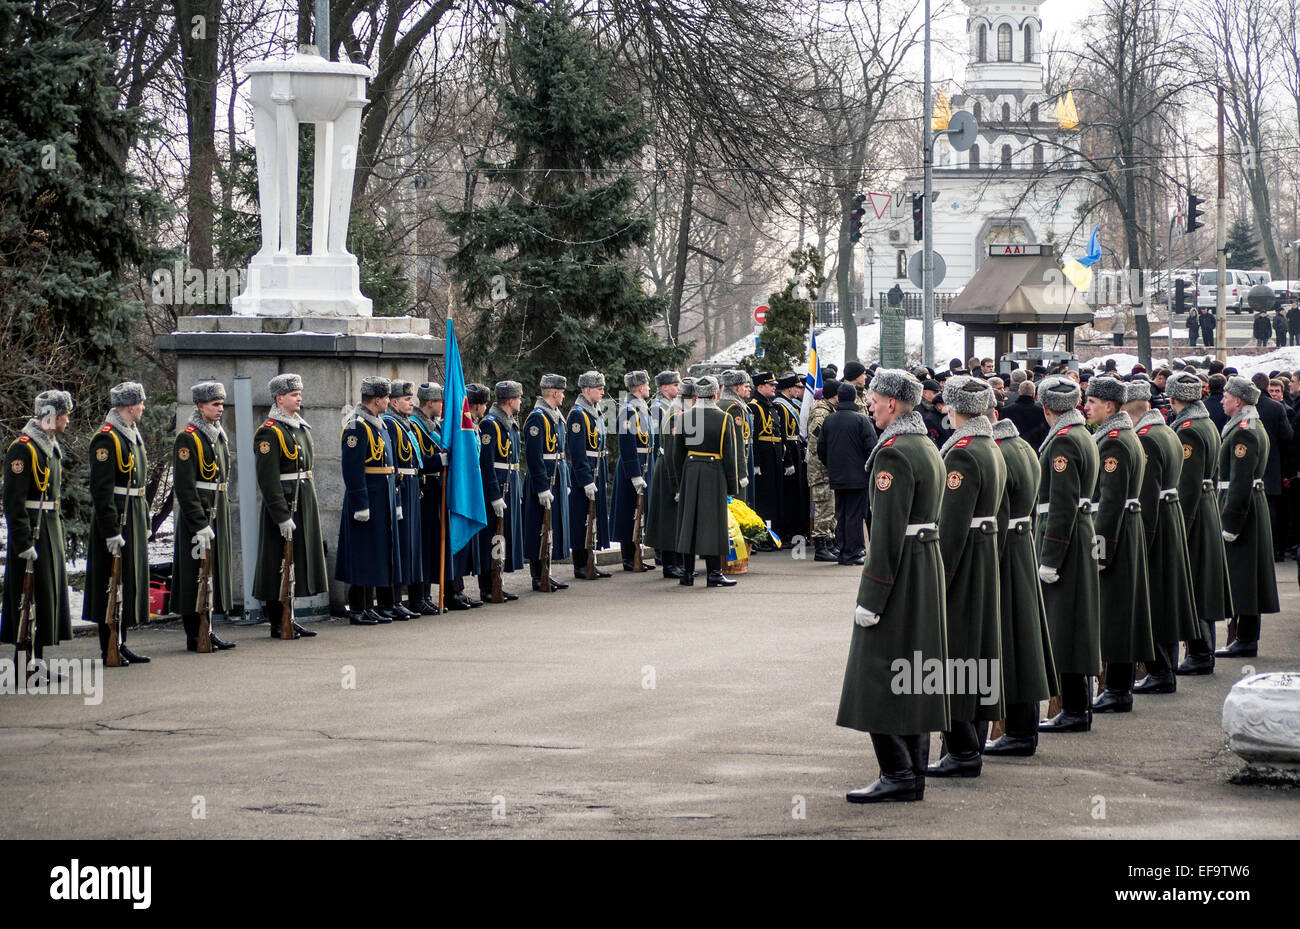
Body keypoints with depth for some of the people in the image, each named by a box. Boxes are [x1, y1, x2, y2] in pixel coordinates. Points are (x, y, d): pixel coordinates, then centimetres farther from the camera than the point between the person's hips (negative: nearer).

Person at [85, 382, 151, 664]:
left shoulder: (134, 434, 14)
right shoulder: (106, 439, -15)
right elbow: (102, 489, -20)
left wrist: (145, 523, 21)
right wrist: (112, 532, -22)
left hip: (135, 521, 9)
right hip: (116, 521, -9)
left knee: (131, 582, 12)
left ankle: (120, 643, 20)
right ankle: (109, 649, 2)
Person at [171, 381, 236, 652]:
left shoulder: (219, 435, 14)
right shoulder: (187, 438, -13)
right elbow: (184, 486, -18)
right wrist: (200, 525, -21)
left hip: (218, 513, 9)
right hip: (197, 513, -9)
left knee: (213, 571, 12)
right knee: (196, 574, -4)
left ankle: (206, 631, 19)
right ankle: (195, 637, 1)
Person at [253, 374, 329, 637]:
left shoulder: (301, 427, 15)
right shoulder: (270, 432, -13)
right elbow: (268, 479, -18)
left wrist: (312, 508, 19)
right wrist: (282, 516, -21)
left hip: (305, 505, 9)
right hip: (283, 505, -9)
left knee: (298, 563, 12)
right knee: (279, 565, -3)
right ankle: (277, 624, 3)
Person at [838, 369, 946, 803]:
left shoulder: (893, 453, -17)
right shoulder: (928, 448, 14)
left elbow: (888, 533, -21)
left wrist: (870, 599, -20)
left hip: (899, 570, -10)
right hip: (929, 566, 10)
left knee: (878, 676, -6)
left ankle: (898, 775, -8)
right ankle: (914, 775, 14)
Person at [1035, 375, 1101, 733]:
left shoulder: (1063, 441, -17)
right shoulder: (1083, 436, 14)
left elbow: (1063, 505, -21)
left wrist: (1049, 559, -20)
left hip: (1063, 540, -10)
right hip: (1081, 535, 10)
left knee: (1063, 627, -6)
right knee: (1075, 625, 13)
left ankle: (1074, 711, -4)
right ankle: (1080, 707, 19)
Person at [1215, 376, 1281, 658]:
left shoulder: (1243, 432, -18)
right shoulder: (1256, 427, 15)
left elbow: (1240, 482, -23)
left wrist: (1230, 523, -21)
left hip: (1241, 507, -10)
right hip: (1255, 505, 10)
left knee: (1240, 576, -6)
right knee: (1248, 575, 13)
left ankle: (1245, 641, -4)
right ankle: (1247, 637, 19)